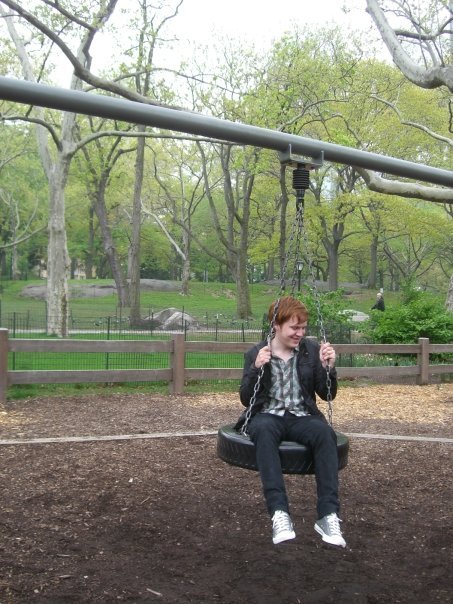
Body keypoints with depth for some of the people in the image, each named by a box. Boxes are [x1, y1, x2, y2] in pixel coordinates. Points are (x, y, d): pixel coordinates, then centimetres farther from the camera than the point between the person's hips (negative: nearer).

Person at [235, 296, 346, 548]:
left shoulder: (312, 350, 9)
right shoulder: (256, 354, 6)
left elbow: (328, 394, 10)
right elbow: (246, 399, 1)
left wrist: (328, 367, -9)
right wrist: (256, 369, -15)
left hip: (301, 416, 1)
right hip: (268, 415, -1)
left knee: (325, 433, -34)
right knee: (263, 431, -38)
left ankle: (329, 515, -36)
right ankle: (280, 513, -45)